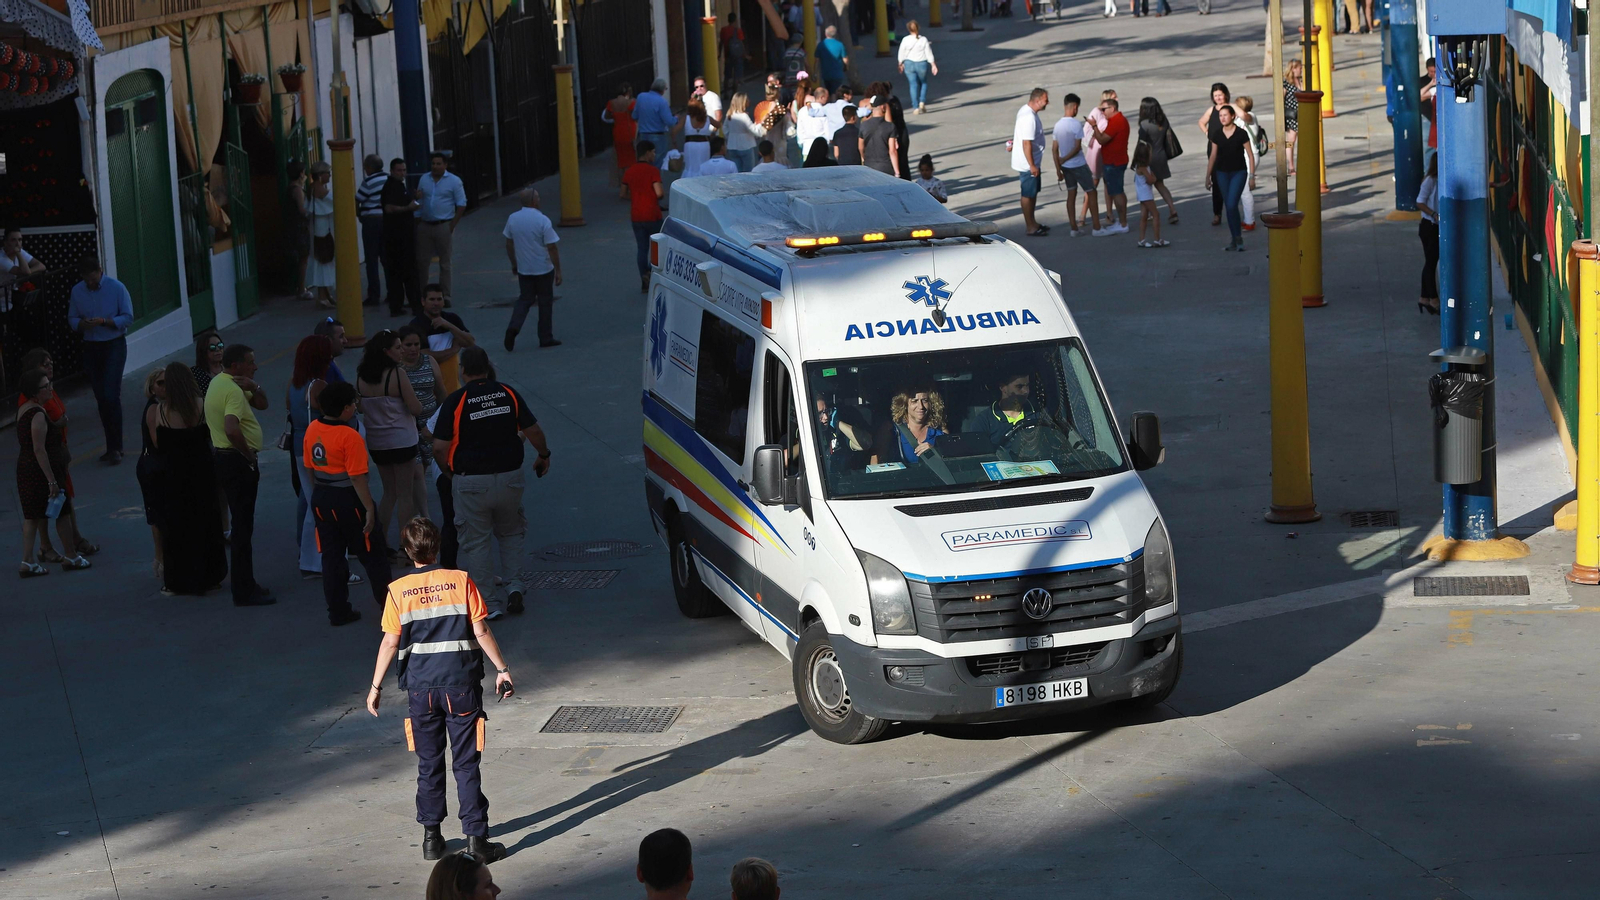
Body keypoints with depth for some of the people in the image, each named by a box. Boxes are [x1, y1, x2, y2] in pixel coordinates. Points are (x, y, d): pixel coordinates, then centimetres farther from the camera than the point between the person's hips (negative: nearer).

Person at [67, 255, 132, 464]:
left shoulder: (116, 288, -9)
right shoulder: (77, 291, 2)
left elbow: (128, 318, -9)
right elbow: (72, 320, 6)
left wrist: (104, 321, -23)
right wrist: (82, 324, -17)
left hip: (114, 345, -4)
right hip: (91, 347, 4)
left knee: (111, 396, -13)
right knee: (101, 398, 6)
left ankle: (115, 448, -9)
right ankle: (113, 446, 15)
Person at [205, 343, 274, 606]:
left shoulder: (218, 383, 12)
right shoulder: (233, 390, -20)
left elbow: (262, 404, 16)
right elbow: (232, 429, -36)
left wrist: (253, 387, -5)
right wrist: (248, 453, -21)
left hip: (224, 457, 11)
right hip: (238, 461, -11)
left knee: (241, 523, 18)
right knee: (243, 527, -6)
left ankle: (245, 583, 27)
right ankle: (244, 591, -2)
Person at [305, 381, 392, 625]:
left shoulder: (312, 430, 1)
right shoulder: (350, 436, -20)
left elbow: (309, 467, 10)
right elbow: (357, 477, -21)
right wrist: (369, 510, -17)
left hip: (321, 499, 6)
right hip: (348, 500, -6)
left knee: (331, 556, 11)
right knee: (372, 555, 9)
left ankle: (338, 612, 14)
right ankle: (387, 603, 19)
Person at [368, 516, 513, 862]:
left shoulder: (398, 590, -3)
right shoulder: (460, 581, -4)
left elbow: (391, 642, -4)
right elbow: (481, 632, -4)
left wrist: (376, 686, 5)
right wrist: (502, 669, 6)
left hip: (420, 686, 1)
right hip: (461, 683, -1)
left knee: (429, 764, 13)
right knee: (467, 764, 2)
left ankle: (431, 837, 16)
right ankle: (476, 839, 0)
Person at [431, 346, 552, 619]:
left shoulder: (455, 401, -11)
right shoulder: (508, 394, -1)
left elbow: (440, 447, -12)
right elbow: (533, 430, 3)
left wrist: (447, 468, 9)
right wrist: (544, 455, 22)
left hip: (471, 482, -3)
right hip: (509, 477, 3)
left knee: (477, 542, 8)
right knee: (510, 533, 23)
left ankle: (490, 603, 8)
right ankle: (514, 585, 9)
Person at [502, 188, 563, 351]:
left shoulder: (513, 219, -2)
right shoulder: (542, 220, -17)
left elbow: (509, 244, 8)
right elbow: (552, 248, -16)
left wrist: (514, 263, 21)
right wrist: (558, 270, -9)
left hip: (523, 269, 4)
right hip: (544, 269, -4)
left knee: (524, 299, 14)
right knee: (545, 302, 9)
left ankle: (513, 328, -9)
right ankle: (545, 338, 15)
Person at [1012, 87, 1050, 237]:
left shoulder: (1025, 110, 6)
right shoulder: (1029, 117, -26)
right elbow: (1026, 143, -27)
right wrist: (1032, 166, -24)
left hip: (1030, 163, 10)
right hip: (1027, 163, -10)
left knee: (1033, 192, 19)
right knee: (1028, 195, 0)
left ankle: (1031, 223, 29)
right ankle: (1031, 228, 8)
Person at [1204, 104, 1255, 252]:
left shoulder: (1241, 134, -9)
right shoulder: (1217, 134, 2)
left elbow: (1250, 155, -5)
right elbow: (1213, 156, 10)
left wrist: (1252, 177, -7)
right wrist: (1208, 176, 11)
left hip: (1239, 173, -4)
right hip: (1222, 173, 4)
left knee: (1232, 205, -15)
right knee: (1228, 207, 6)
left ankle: (1238, 239, -4)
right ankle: (1234, 240, 14)